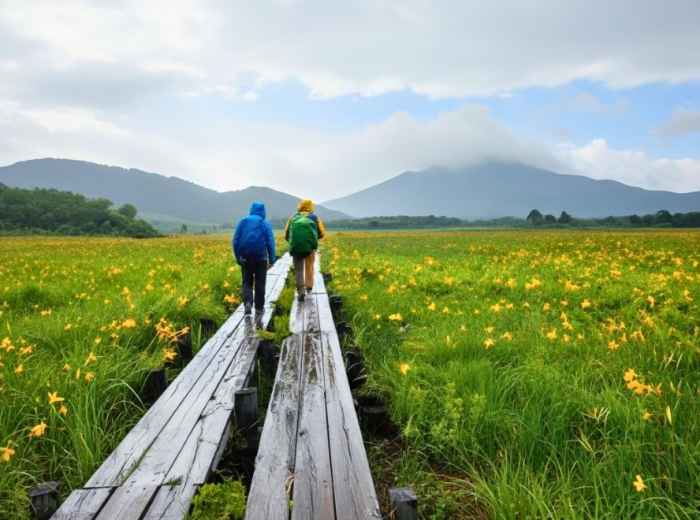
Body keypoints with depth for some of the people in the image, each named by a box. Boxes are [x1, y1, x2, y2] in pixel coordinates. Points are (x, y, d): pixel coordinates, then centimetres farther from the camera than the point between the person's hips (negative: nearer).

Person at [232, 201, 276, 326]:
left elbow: (235, 241, 1)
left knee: (247, 283, 12)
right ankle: (258, 313, 11)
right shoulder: (265, 224, 0)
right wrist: (272, 259, 0)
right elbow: (270, 242, -7)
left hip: (245, 258, 1)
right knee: (260, 285, 8)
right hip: (261, 258, -1)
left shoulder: (243, 222, 5)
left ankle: (247, 303, -15)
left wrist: (237, 257, 8)